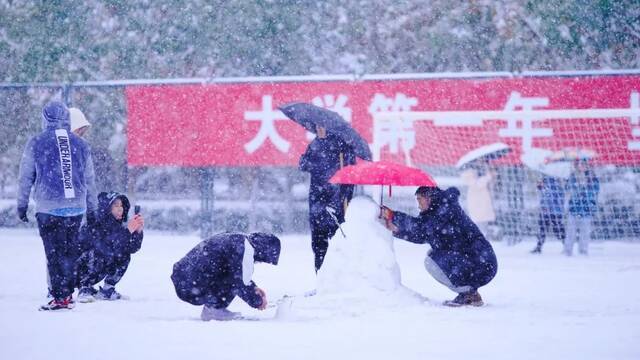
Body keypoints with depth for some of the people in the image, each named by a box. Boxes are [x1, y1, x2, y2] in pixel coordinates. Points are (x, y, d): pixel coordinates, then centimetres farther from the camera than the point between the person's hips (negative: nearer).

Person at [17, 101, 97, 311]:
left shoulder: (36, 143, -2)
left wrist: (22, 204, 12)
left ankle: (60, 298, -2)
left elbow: (25, 177, 2)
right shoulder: (80, 145, 8)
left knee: (54, 253, 1)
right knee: (70, 251, 13)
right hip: (76, 207, 3)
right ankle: (68, 294, 16)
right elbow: (89, 180, 14)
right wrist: (91, 209, 22)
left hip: (48, 208, -3)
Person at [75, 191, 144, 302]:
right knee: (96, 253, -32)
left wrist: (138, 230, -27)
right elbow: (110, 251, -37)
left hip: (97, 273, 7)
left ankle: (107, 290, 1)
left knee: (125, 255, -8)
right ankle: (84, 290, -15)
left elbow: (133, 248, -10)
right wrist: (128, 230, -38)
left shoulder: (117, 227, -5)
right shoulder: (92, 229, -27)